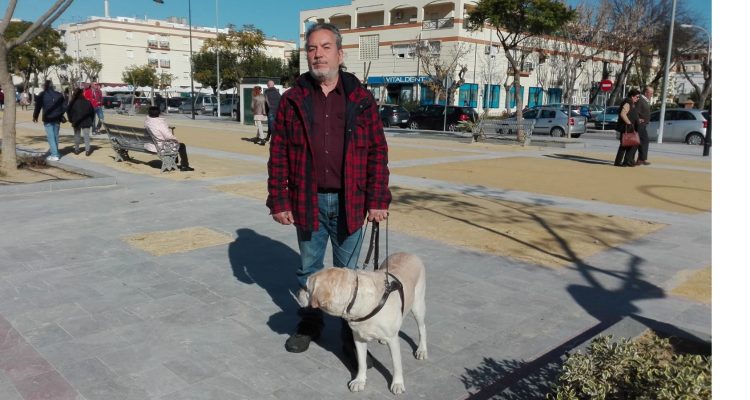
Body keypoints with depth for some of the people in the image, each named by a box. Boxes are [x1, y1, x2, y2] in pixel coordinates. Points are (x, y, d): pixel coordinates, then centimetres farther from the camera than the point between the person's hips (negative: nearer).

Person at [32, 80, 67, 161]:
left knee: (51, 136, -4)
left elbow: (37, 106, 1)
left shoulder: (42, 95, -5)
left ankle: (54, 155, -10)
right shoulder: (59, 95, 4)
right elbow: (64, 106, 8)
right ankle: (55, 152, 20)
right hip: (57, 118, 4)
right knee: (56, 136, 12)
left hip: (48, 119, -4)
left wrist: (35, 116, 14)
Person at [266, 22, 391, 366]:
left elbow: (378, 152, -1)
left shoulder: (361, 99, -1)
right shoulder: (292, 100, 0)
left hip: (349, 202, -1)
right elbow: (278, 156, 1)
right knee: (309, 268, 16)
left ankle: (352, 336, 26)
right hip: (308, 202, 1)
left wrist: (378, 199, -6)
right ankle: (309, 323, 36)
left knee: (347, 271, 11)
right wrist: (279, 201, -3)